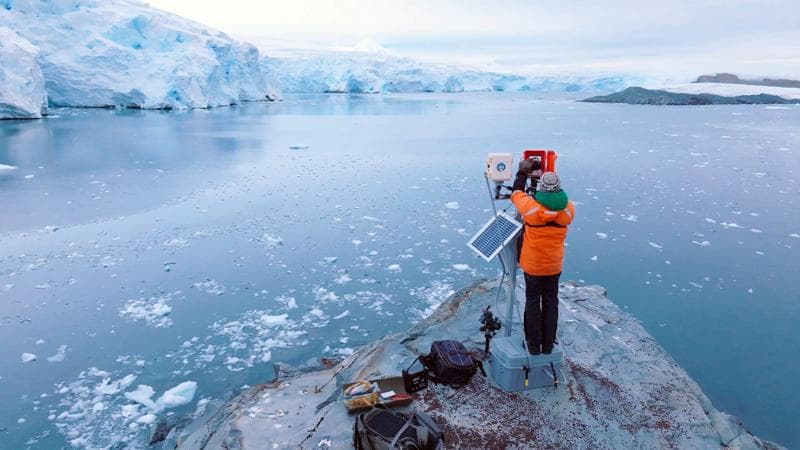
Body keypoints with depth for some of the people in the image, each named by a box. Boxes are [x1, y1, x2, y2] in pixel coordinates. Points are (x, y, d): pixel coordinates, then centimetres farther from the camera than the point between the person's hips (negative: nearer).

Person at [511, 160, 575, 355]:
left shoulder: (531, 207, -22)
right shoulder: (568, 209, -13)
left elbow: (516, 193, -3)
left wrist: (523, 172, 9)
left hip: (532, 264, -2)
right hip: (554, 264, 2)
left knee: (533, 301, 11)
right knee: (551, 301, 15)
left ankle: (534, 345, 18)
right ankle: (548, 345, 24)